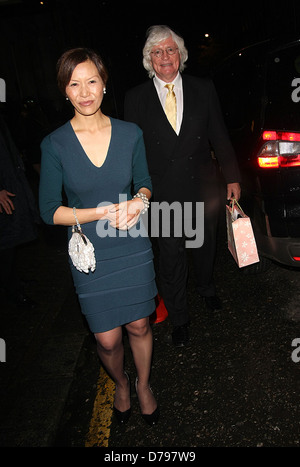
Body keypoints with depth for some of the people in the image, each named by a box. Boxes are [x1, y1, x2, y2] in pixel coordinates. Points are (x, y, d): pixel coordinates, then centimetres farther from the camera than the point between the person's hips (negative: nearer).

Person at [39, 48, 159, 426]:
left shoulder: (130, 133, -4)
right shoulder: (55, 145, -10)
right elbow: (49, 211, -7)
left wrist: (140, 200, -14)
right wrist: (104, 213, -19)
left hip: (134, 249, 2)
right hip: (91, 256, -1)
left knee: (139, 326, 15)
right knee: (107, 339, 8)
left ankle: (143, 385, 46)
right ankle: (120, 383, 44)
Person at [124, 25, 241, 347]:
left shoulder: (203, 89, 1)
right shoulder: (136, 98, -2)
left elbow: (219, 137, 4)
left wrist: (232, 177, 3)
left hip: (203, 188, 2)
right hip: (163, 194, -1)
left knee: (205, 246, 21)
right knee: (171, 260, 7)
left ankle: (206, 288, 52)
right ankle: (179, 318, 28)